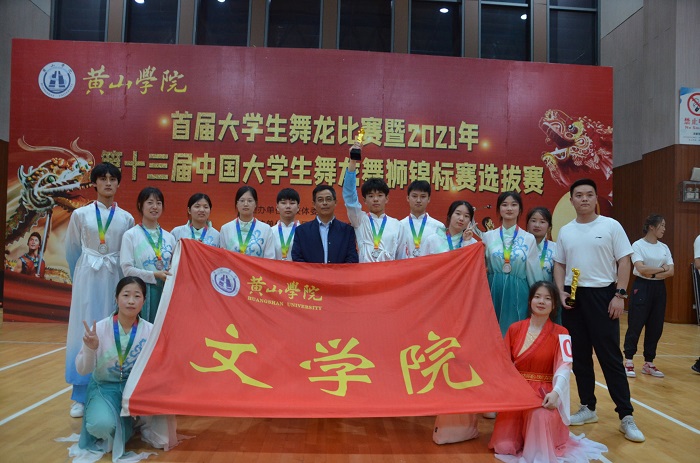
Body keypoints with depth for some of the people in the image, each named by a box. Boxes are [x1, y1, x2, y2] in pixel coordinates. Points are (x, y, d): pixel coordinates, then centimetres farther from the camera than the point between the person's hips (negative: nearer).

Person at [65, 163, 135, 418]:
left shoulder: (126, 218, 5)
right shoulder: (80, 214, 2)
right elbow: (72, 251, 11)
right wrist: (79, 278, 15)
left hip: (115, 279, 1)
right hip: (88, 278, -1)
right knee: (85, 332, 1)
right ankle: (81, 396, 11)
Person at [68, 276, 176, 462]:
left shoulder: (150, 330, -11)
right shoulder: (99, 328, -14)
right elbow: (83, 370, -9)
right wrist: (90, 349, -28)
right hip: (104, 387, -1)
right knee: (102, 424, -32)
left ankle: (146, 424, 0)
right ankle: (125, 424, 3)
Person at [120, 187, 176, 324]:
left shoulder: (169, 237, 10)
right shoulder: (130, 235, -1)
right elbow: (127, 269, -8)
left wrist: (172, 274, -6)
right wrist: (155, 275, -16)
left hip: (164, 292, 4)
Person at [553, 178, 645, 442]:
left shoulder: (611, 226, -2)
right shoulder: (565, 231, 8)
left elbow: (624, 262, -3)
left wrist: (619, 294, -11)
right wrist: (561, 292, -1)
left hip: (602, 294, -4)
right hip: (573, 296, 4)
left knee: (610, 356, -4)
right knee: (580, 356, 10)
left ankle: (626, 416, 6)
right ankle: (588, 408, 22)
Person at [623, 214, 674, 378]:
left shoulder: (664, 247, 9)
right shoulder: (638, 245, -8)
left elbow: (671, 271, 0)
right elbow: (641, 269, -19)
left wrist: (653, 274, -13)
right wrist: (662, 268, -10)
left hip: (659, 288, 6)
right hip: (642, 287, -6)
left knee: (655, 327, 7)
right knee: (635, 325, -4)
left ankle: (648, 363, 18)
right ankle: (628, 362, 6)